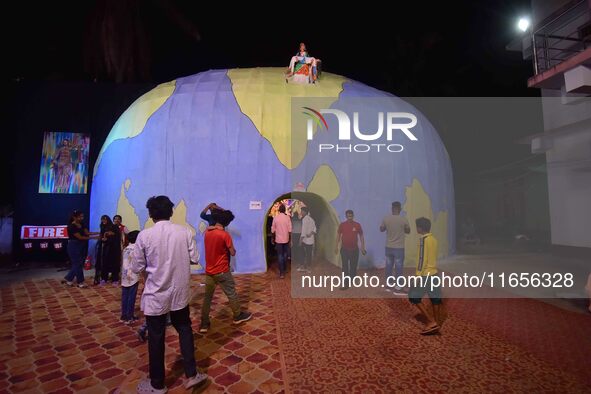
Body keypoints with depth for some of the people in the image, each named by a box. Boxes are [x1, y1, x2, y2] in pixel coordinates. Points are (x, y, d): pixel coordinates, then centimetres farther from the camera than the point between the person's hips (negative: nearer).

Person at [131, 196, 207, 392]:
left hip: (156, 295, -2)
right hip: (180, 292, 2)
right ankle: (191, 374, 26)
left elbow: (137, 268, -7)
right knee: (184, 329, 21)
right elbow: (194, 259, -3)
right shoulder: (184, 231, -7)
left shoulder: (144, 235, -13)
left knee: (156, 338, 14)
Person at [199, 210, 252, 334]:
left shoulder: (207, 232, 0)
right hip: (222, 271, -6)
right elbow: (233, 253, -12)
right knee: (231, 294, 12)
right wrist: (230, 248, 7)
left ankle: (204, 324, 17)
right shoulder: (225, 235, -18)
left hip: (209, 271, 6)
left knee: (207, 297, 12)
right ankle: (238, 316, 27)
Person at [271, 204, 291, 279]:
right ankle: (284, 270, 30)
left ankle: (281, 273, -3)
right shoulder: (287, 217, -7)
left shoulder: (275, 217, -6)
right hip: (286, 239, 1)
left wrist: (273, 238, 13)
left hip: (278, 239, -1)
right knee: (285, 254, 17)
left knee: (280, 255, 1)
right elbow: (290, 230, -8)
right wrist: (290, 239, 2)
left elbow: (273, 230, -1)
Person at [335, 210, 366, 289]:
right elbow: (338, 235, 4)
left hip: (354, 249, 0)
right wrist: (336, 246, 2)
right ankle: (346, 283, 5)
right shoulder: (342, 225, -4)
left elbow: (361, 236, 4)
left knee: (353, 266, 10)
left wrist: (363, 247, 3)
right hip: (344, 249, 0)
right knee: (344, 266, 0)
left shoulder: (357, 225, -4)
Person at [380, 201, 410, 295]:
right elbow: (408, 231, 4)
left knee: (388, 266, 15)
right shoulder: (404, 220, -14)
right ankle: (397, 289, 12)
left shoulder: (386, 219, -6)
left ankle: (388, 285, 27)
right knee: (399, 268, 6)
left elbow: (381, 229, 10)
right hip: (399, 248, -3)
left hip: (388, 247, 4)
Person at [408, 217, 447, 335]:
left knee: (414, 297, 1)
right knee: (435, 298, 12)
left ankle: (431, 322, -1)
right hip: (434, 273, 9)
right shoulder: (433, 239, 8)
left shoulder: (423, 239, -18)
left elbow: (422, 258, -21)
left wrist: (419, 275, -17)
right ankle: (436, 323, 21)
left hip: (425, 274, -9)